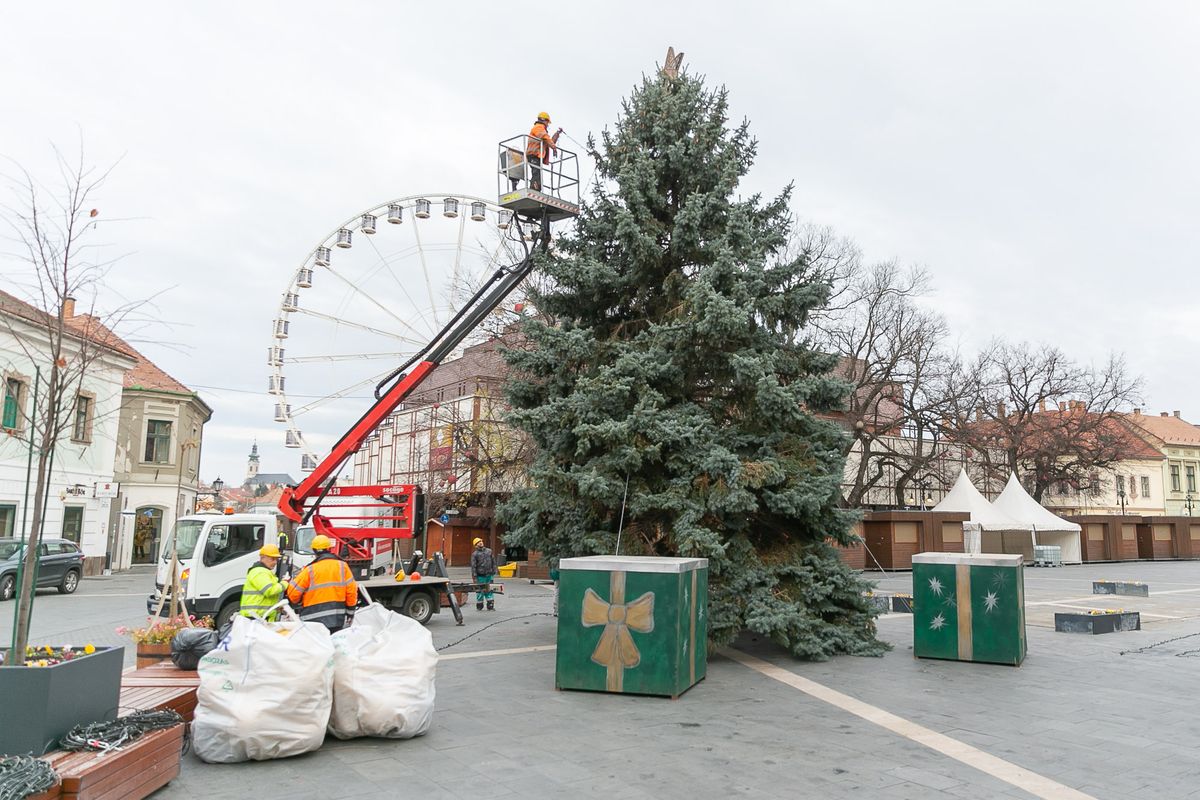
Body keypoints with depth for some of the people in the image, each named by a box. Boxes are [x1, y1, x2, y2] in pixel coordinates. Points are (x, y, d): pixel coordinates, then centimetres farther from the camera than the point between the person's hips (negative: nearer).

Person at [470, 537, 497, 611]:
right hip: (480, 575, -3)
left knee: (489, 590, 6)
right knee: (480, 591, 3)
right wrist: (474, 577, -11)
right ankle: (479, 607, 15)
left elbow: (493, 562, 15)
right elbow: (473, 566, -6)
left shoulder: (489, 551, 10)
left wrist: (494, 571, 10)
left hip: (489, 575, 3)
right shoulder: (475, 554, -2)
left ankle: (490, 606, 11)